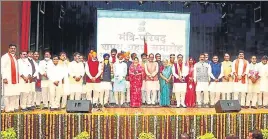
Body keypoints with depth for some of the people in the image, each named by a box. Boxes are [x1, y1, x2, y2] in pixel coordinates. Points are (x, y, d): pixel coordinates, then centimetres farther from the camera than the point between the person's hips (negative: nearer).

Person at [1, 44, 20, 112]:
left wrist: (18, 77, 15)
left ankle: (14, 107, 12)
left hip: (15, 79, 7)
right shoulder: (5, 57, -4)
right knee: (7, 94, -4)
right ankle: (8, 108, 0)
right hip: (8, 78, -7)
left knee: (15, 94, 5)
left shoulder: (15, 57, 19)